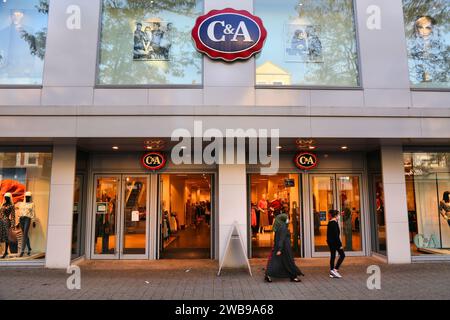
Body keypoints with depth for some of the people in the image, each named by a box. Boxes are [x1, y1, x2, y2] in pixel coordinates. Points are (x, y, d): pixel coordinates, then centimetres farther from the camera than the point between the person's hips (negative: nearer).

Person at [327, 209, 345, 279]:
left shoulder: (330, 222, 11)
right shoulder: (335, 223, -17)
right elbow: (336, 235, -20)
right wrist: (340, 244, -17)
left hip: (330, 241, 9)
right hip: (334, 241, -9)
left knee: (332, 256, 11)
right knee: (342, 255, 2)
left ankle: (332, 273, 14)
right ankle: (335, 269, -3)